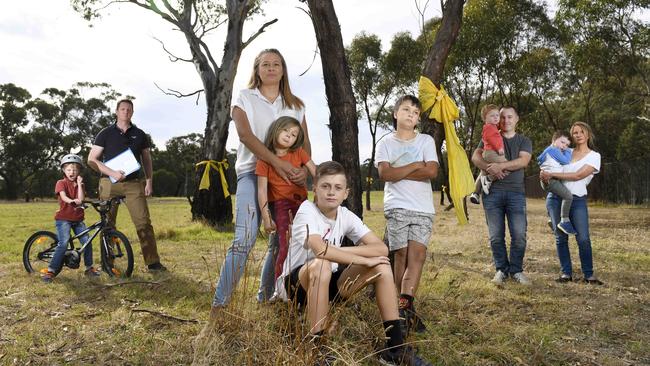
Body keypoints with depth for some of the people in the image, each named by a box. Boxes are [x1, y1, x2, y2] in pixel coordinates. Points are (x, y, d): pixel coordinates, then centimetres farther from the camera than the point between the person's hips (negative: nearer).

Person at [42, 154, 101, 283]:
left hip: (78, 219, 5)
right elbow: (63, 196, -23)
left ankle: (89, 268, 10)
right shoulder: (61, 183, -2)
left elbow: (81, 199, -6)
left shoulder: (79, 184, 12)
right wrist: (71, 201, -44)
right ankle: (51, 270, -11)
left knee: (87, 242, -5)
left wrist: (79, 184, -7)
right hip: (63, 218, -4)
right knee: (63, 244, -18)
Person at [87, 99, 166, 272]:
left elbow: (147, 160, 18)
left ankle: (153, 263, -9)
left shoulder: (140, 135, 13)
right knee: (107, 224, 3)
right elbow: (92, 159, 2)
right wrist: (112, 173, -11)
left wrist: (149, 181, 6)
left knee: (144, 223, -9)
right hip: (109, 183, 0)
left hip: (134, 183, 1)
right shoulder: (105, 133, 6)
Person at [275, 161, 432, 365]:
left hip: (328, 282, 6)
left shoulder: (346, 216, -4)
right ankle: (316, 349, -26)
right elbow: (320, 250, -38)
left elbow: (382, 249, -12)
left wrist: (340, 250, -24)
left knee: (382, 267, -12)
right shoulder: (306, 211, -20)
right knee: (321, 265, -39)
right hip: (294, 284, -6)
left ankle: (395, 347, -6)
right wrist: (365, 260, -28)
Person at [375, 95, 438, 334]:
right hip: (397, 206, -1)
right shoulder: (386, 143, 9)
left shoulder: (426, 141, 12)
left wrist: (399, 172, -5)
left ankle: (404, 305, -19)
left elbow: (432, 172, -4)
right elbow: (385, 174, -7)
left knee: (417, 254, -12)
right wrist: (415, 166, -5)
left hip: (423, 207, 1)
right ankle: (406, 308, 2)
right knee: (402, 254, -4)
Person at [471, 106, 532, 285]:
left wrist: (501, 166, -18)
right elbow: (475, 157, -1)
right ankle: (501, 269, 15)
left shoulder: (524, 141, 14)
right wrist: (490, 168, -19)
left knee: (519, 235, -5)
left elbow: (523, 161, -5)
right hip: (492, 191, 0)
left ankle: (516, 270, 11)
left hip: (516, 192, 0)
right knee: (496, 236, 1)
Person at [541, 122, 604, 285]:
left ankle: (589, 274, 3)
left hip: (577, 200, -3)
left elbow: (578, 175, -10)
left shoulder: (594, 156, 3)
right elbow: (549, 163, 22)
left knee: (583, 239, -10)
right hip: (556, 197, 3)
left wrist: (551, 174, -12)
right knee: (561, 237, 1)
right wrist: (546, 175, -3)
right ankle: (566, 272, 8)